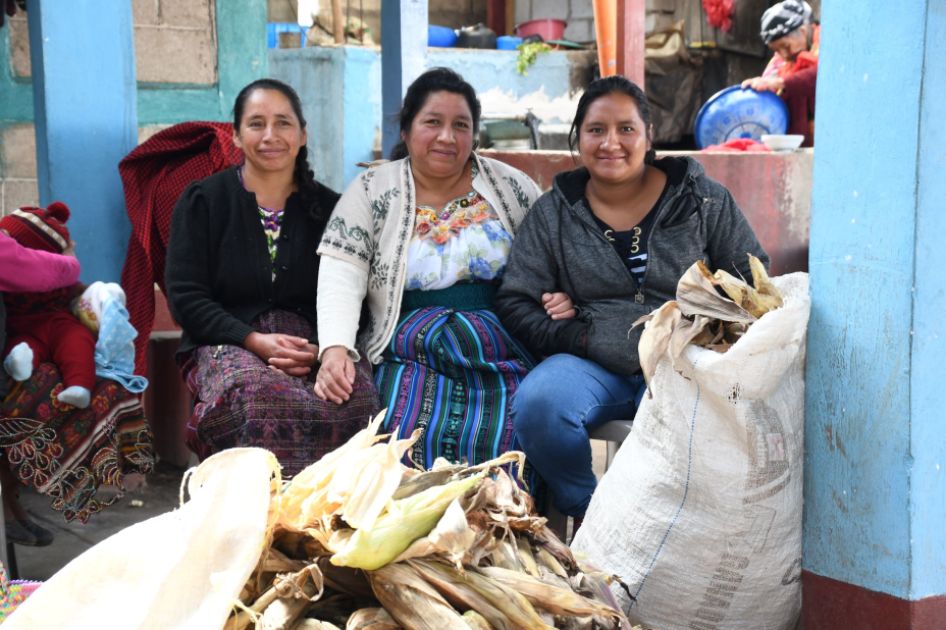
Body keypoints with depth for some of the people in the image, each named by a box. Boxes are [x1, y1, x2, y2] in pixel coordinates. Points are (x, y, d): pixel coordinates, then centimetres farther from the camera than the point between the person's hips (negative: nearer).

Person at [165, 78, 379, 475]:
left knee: (357, 399, -33)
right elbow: (184, 297, 0)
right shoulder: (202, 201, 8)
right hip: (226, 342, -2)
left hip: (316, 345, 2)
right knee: (260, 395, -39)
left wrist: (323, 349, -15)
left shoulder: (329, 209, 13)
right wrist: (255, 341, -15)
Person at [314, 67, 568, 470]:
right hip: (410, 355, 0)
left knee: (501, 437, -27)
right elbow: (340, 279, -1)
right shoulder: (371, 192, 8)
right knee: (414, 436, -29)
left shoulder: (511, 187, 12)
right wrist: (335, 349, -18)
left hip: (502, 354, 1)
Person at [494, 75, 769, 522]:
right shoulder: (553, 213, 10)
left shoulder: (704, 201, 8)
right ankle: (587, 514, -6)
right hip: (593, 365, 2)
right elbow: (515, 304, 6)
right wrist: (582, 337, -11)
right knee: (537, 402, -32)